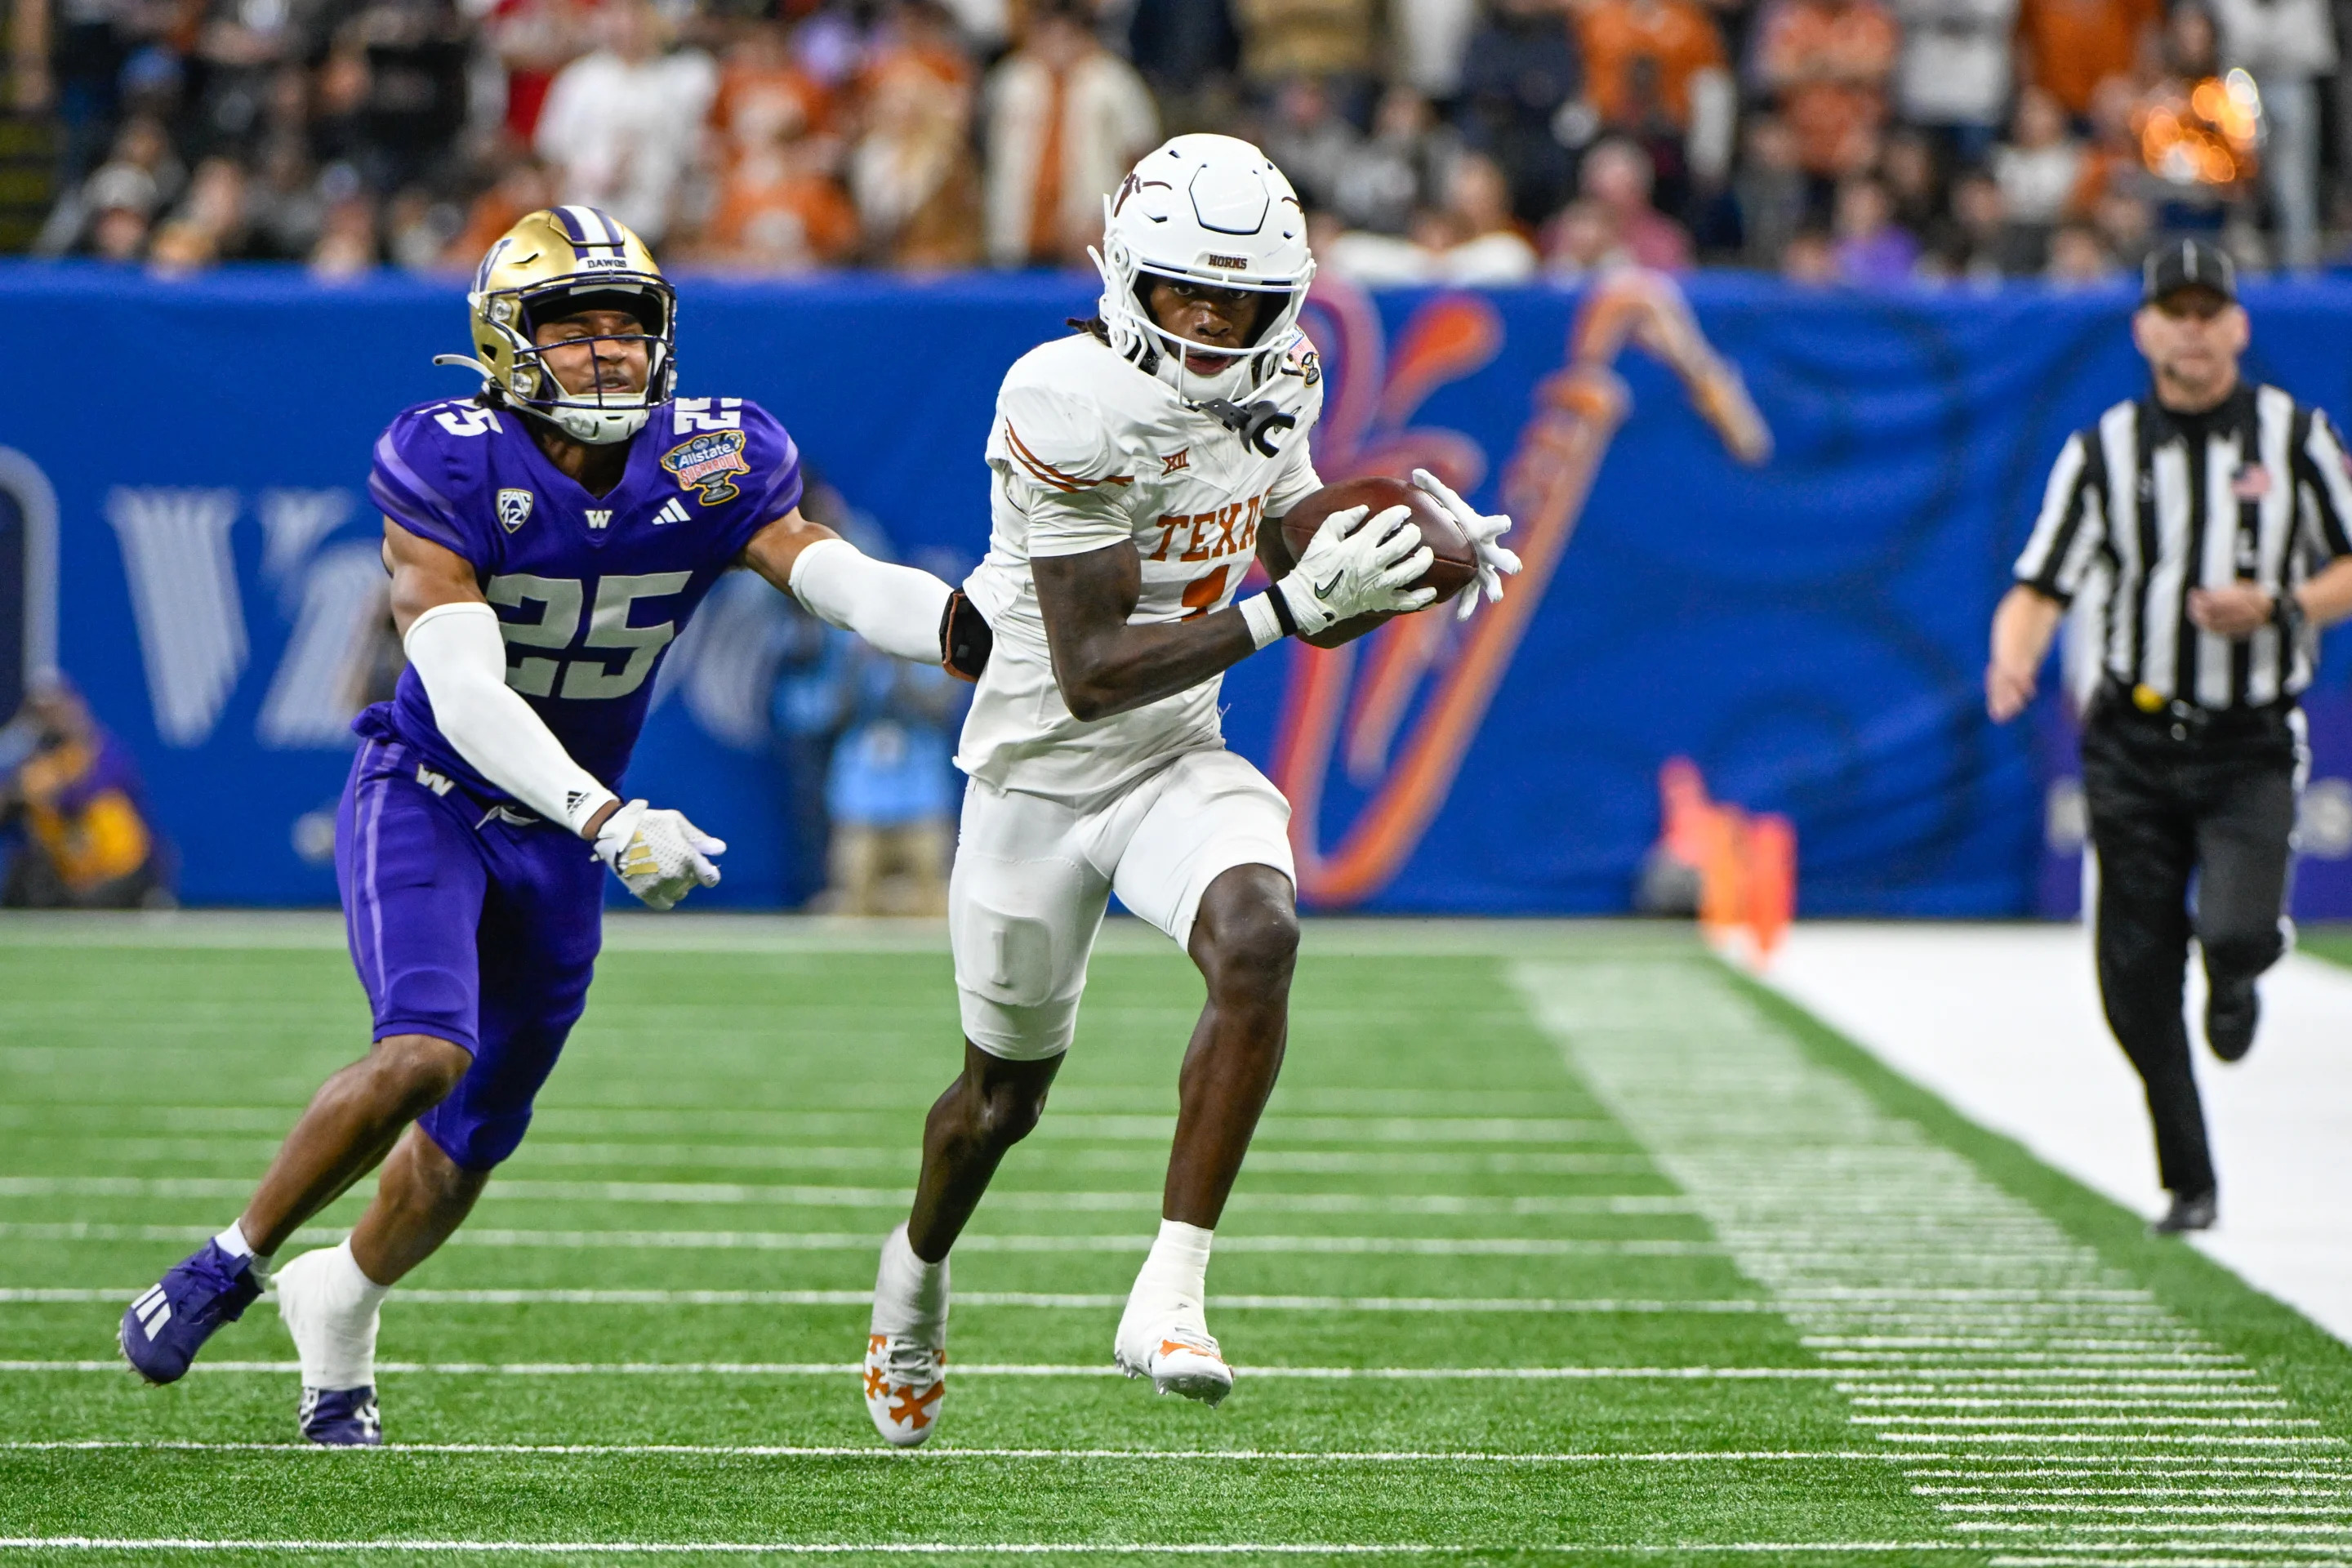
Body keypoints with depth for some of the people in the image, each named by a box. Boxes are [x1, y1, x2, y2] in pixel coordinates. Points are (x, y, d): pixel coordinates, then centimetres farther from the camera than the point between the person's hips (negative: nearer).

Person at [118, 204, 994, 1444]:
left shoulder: (712, 468, -10)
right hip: (425, 798, -4)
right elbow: (466, 697, -29)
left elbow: (848, 583, -23)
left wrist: (981, 628, -43)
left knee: (467, 1145, 11)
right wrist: (611, 821, -41)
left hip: (565, 833, 4)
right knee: (423, 1054, -27)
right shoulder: (449, 467, -22)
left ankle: (337, 1302, 41)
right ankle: (234, 1261, -5)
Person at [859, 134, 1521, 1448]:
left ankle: (1171, 1293, -26)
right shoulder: (1074, 406, -26)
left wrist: (1403, 577, -13)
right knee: (1006, 1095, 14)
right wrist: (1289, 606, -35)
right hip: (1042, 776, -4)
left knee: (1259, 937, -29)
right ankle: (919, 1267, 48)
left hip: (1182, 763, 4)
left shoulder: (1274, 386, -4)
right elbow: (1092, 674, -29)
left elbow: (1308, 590, 8)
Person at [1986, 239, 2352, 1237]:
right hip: (2135, 747, 2)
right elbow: (2039, 590, -4)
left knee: (2233, 931, -23)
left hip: (2252, 746, -2)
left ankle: (2239, 971, 16)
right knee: (2136, 978, 2)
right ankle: (2188, 1184, 19)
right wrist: (2013, 659, -25)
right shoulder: (2104, 452, 2)